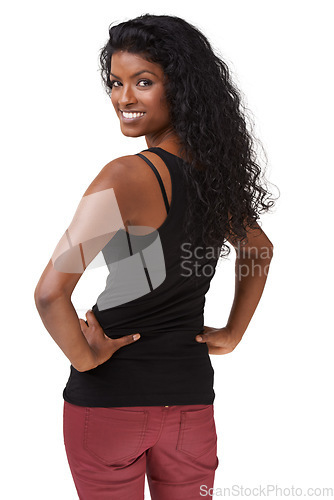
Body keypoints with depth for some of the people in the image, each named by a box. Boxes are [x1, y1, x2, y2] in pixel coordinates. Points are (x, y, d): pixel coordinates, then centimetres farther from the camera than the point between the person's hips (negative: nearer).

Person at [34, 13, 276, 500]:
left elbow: (50, 292, -29)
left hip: (109, 396, -5)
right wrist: (232, 333, 19)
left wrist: (85, 356, -13)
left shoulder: (127, 176, -21)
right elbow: (259, 249, 19)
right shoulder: (216, 172, 1)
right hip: (191, 392, 6)